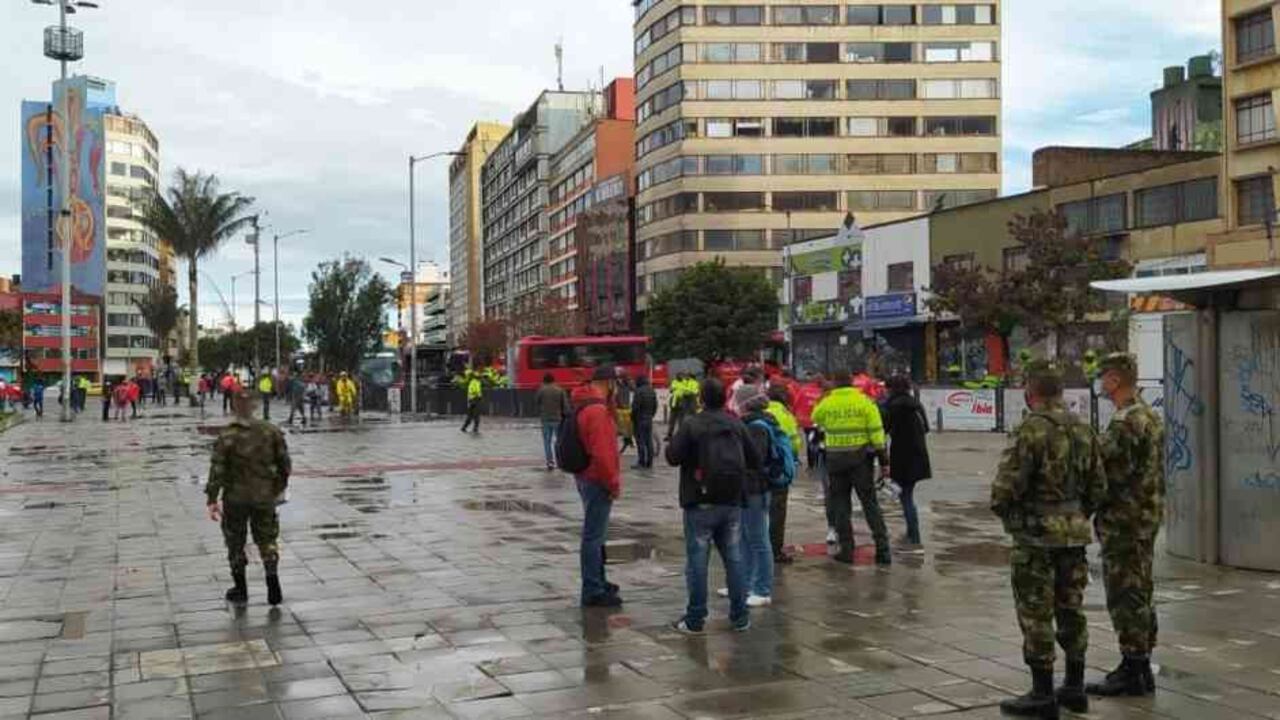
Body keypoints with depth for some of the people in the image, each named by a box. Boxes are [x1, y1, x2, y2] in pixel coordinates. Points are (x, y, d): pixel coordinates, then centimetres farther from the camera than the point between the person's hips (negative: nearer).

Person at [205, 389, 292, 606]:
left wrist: (212, 500, -6)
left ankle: (241, 589, 22)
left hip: (235, 498, -2)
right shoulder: (271, 432, -5)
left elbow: (217, 470, -14)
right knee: (267, 539, 15)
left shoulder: (226, 436, -14)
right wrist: (280, 487, 17)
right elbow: (285, 464, 2)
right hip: (264, 496, 2)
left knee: (235, 543, 14)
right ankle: (273, 587, 5)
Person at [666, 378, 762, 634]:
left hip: (701, 504, -4)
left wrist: (671, 445, 5)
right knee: (734, 558, 12)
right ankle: (740, 616, 15)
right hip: (732, 503, 5)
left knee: (697, 560, 1)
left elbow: (673, 457, -16)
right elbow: (755, 461, 5)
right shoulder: (737, 425, 3)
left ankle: (695, 619, 4)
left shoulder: (691, 425, -12)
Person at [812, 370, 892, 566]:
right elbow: (877, 434, -5)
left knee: (840, 504, 11)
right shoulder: (865, 402, -3)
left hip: (835, 460, 0)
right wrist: (884, 462, -2)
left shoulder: (826, 404, -1)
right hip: (861, 459, 0)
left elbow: (815, 418, 20)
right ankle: (882, 549, 1)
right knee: (870, 503, 6)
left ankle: (846, 549, 10)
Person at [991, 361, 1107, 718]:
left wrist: (1005, 512, 1)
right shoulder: (1083, 430, 7)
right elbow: (1098, 488, 10)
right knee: (1071, 610, 15)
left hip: (1036, 536, -7)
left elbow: (1006, 486, -19)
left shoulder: (1031, 430, -16)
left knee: (1036, 615, 0)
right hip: (1074, 535, 7)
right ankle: (1074, 689, 23)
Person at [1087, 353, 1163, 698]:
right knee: (1140, 593, 15)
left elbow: (1113, 473, -22)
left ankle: (1132, 672, 1)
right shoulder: (1150, 416, 13)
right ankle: (1141, 666, 23)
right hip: (1147, 517, 10)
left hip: (1124, 520, -10)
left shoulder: (1125, 423, -19)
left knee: (1125, 596, -4)